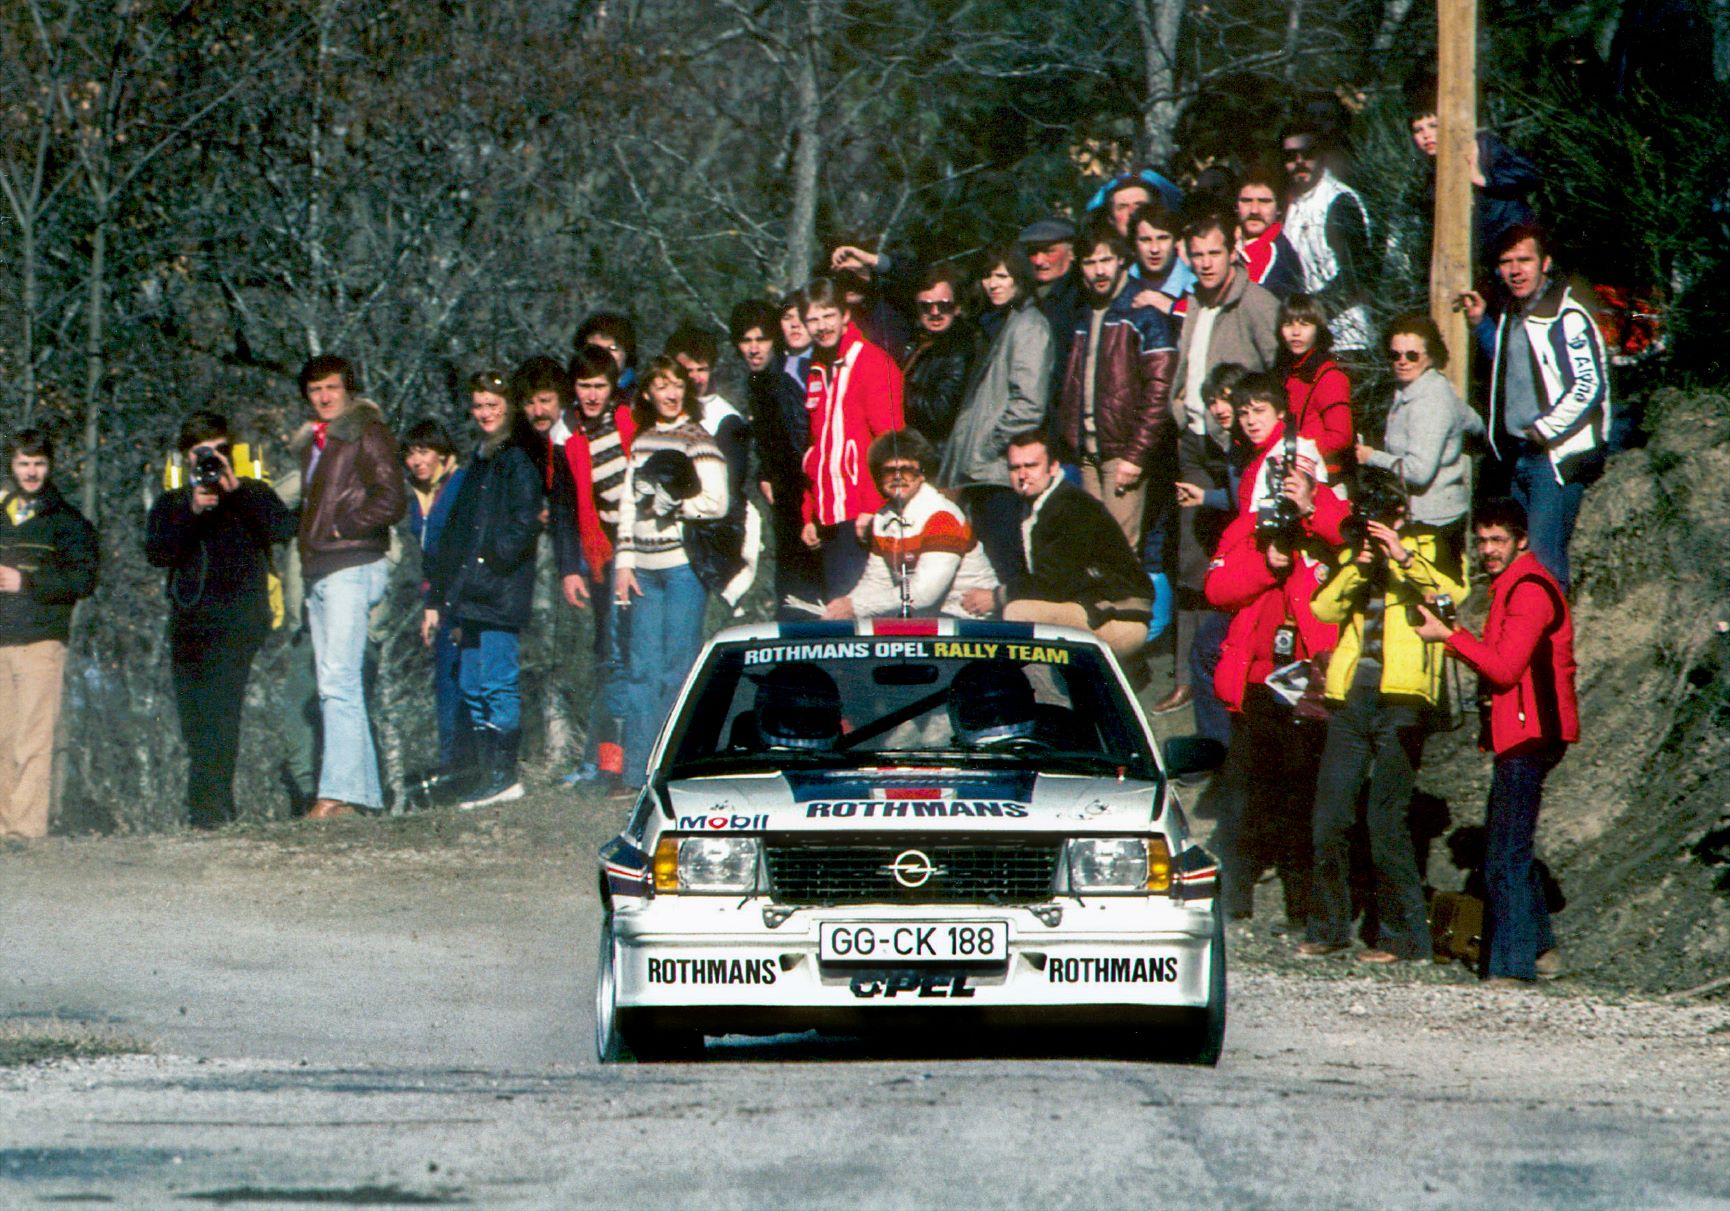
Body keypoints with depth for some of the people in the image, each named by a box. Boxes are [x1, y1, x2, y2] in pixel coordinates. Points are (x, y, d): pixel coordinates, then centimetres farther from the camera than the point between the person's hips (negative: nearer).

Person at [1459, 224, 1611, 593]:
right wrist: (1481, 324, 21)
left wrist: (1544, 431, -16)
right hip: (1519, 456, 9)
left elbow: (1589, 386, -19)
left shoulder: (1567, 316, -13)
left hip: (1558, 456, -9)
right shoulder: (1512, 315, 14)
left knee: (1543, 555, -14)